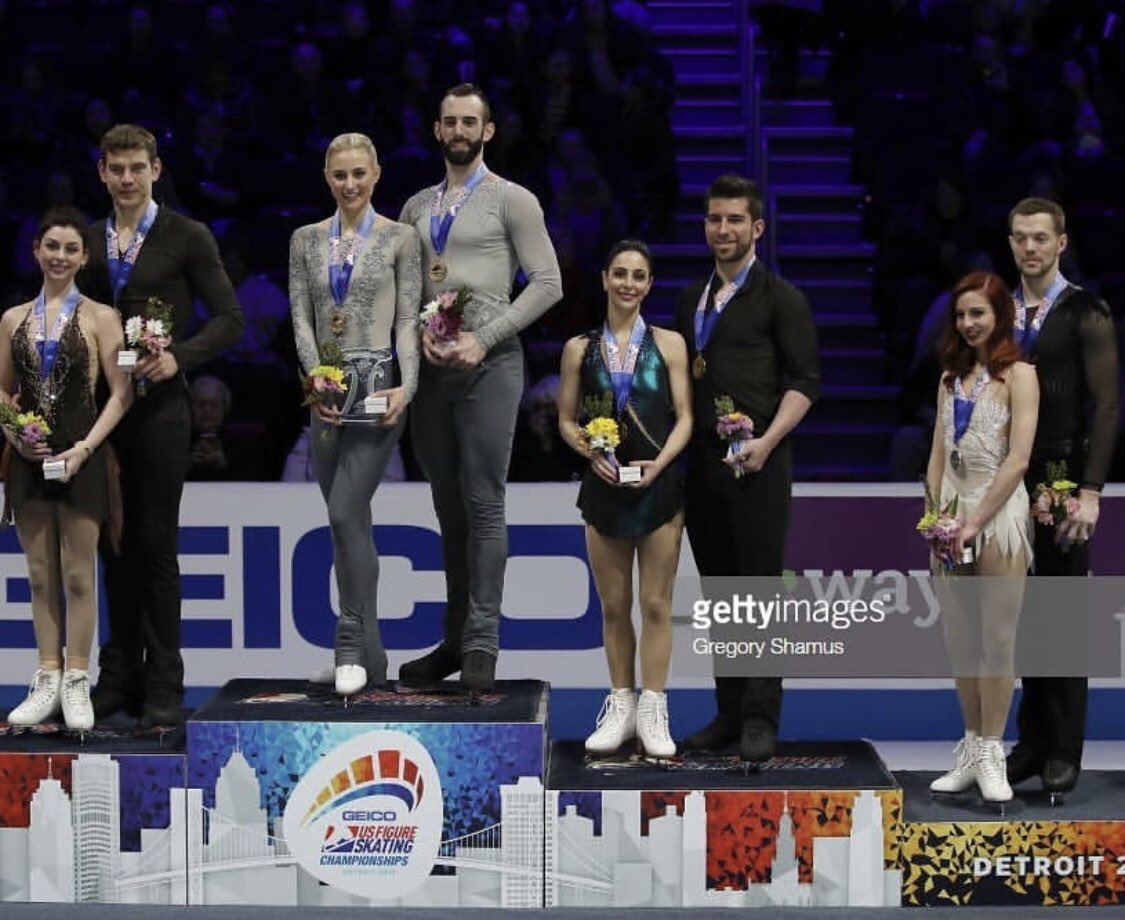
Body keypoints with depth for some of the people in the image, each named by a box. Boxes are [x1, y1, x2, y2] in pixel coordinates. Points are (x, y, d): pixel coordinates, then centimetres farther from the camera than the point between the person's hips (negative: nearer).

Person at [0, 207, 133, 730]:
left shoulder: (99, 317, -1)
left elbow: (121, 393, -5)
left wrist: (85, 448, -15)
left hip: (79, 456, -4)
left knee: (77, 575, -1)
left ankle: (76, 685, 5)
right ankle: (47, 682, 14)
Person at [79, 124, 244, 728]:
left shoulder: (187, 238, 0)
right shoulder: (89, 242, 12)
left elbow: (228, 318, -2)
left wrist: (178, 357, -16)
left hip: (159, 408, -4)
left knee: (155, 546, -3)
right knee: (114, 545, 8)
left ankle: (163, 684, 3)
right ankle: (119, 675, 15)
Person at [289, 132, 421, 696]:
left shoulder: (399, 238, 2)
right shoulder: (306, 240, 12)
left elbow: (408, 320, -3)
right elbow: (301, 317, 6)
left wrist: (405, 387, -16)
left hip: (378, 388, -5)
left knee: (346, 514, -17)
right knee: (350, 522, 8)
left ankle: (353, 647, -11)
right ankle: (368, 656, 15)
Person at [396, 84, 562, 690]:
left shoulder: (512, 201, 0)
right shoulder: (417, 208, 16)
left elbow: (547, 283, -5)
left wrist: (483, 339, -12)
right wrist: (420, 332, -6)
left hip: (488, 365, -5)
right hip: (432, 365, 5)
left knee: (483, 505, -9)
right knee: (449, 509, 9)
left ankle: (481, 645, -9)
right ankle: (455, 639, 15)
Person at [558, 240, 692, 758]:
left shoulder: (669, 344, 2)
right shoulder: (580, 349, 6)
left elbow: (684, 417, 0)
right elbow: (566, 420, 7)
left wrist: (660, 462, -16)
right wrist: (592, 453, -12)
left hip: (659, 487, -1)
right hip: (605, 487, 1)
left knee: (656, 604, 0)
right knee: (613, 607, 8)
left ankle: (652, 713, 7)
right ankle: (621, 707, 18)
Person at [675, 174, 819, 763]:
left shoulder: (781, 298, -1)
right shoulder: (692, 299, 17)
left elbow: (804, 381, -5)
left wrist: (768, 440, -18)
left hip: (757, 464, -6)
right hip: (702, 463, 6)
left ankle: (760, 719, -2)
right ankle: (729, 711, 16)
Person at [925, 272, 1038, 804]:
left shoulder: (1017, 375, -7)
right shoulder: (951, 376, 12)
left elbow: (1018, 459, -13)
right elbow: (938, 454, 12)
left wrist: (976, 522, -14)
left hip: (999, 514, -6)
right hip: (953, 511, 6)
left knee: (997, 640, -2)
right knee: (959, 640, 8)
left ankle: (991, 756, 6)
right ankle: (971, 752, 17)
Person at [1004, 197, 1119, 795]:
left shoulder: (1085, 315, -4)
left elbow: (1107, 405, -9)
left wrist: (1090, 491, -16)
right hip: (1009, 481, 5)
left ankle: (1064, 750, 7)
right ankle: (1033, 740, 14)